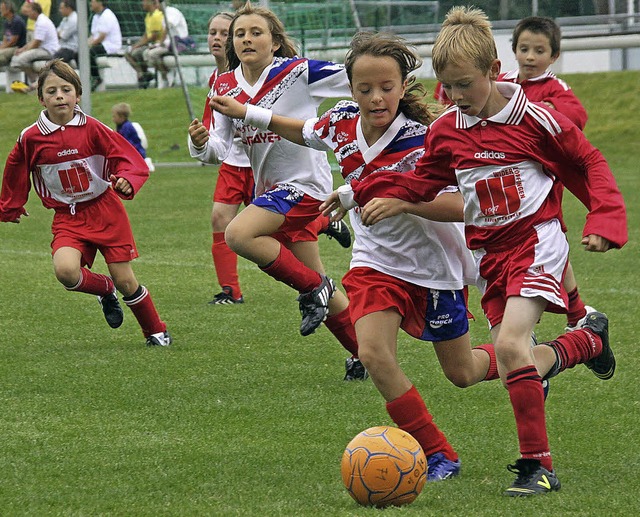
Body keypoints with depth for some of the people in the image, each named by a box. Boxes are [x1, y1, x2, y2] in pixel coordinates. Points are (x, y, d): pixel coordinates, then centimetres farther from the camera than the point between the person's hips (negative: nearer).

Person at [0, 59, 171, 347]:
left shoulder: (91, 129, -8)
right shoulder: (31, 139, -6)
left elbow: (128, 158, -9)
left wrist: (127, 180, -30)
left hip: (106, 211, -1)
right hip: (68, 218, 1)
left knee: (124, 280, 0)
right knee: (65, 270, -26)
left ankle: (156, 331, 24)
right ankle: (105, 291, 8)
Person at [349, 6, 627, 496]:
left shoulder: (533, 118, -11)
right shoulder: (445, 131, 3)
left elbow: (590, 165, -3)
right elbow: (422, 182, 17)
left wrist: (605, 221, -13)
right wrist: (363, 192, 5)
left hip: (537, 240, -6)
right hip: (489, 251, 6)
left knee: (510, 342, -24)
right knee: (513, 363, 5)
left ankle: (538, 464, -17)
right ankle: (590, 338, 37)